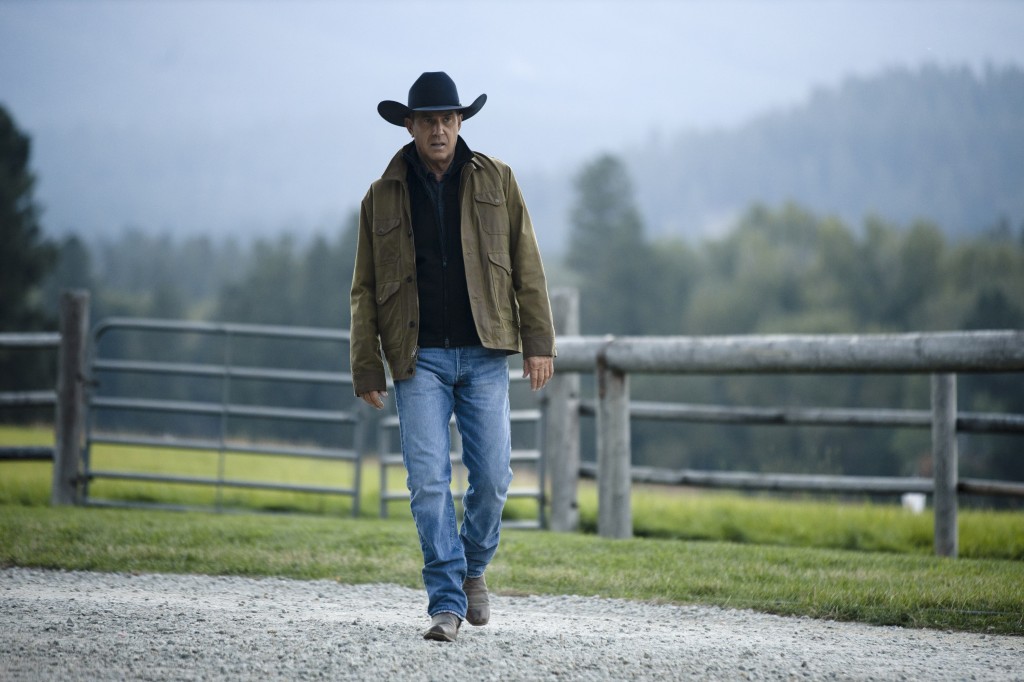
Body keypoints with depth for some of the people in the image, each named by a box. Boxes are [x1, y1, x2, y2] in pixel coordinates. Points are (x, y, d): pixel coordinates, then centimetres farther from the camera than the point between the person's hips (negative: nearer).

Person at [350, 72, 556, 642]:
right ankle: (447, 601, -3)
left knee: (493, 475, -2)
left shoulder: (496, 181, 7)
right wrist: (367, 370, 4)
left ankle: (473, 567, 24)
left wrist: (539, 343, 0)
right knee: (429, 479, -8)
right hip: (419, 359, 0)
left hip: (484, 354, 0)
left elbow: (528, 265, 7)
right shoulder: (383, 197, 6)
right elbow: (366, 289, 9)